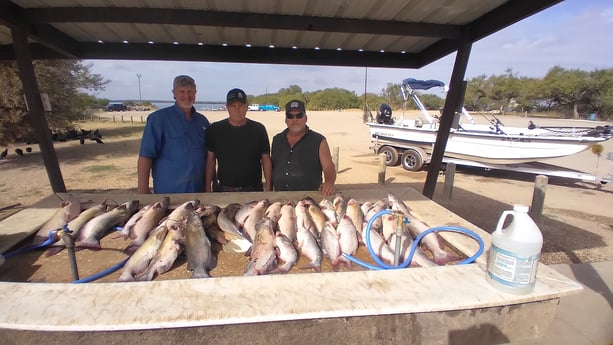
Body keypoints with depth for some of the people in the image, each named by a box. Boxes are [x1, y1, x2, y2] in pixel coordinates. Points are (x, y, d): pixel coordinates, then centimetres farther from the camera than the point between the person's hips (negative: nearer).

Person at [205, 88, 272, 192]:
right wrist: (208, 189, 0)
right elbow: (210, 161, 4)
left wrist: (268, 189, -2)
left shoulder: (258, 129, -1)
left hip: (253, 191, 0)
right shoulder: (215, 129, 1)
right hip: (223, 190, 1)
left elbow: (266, 160, 1)